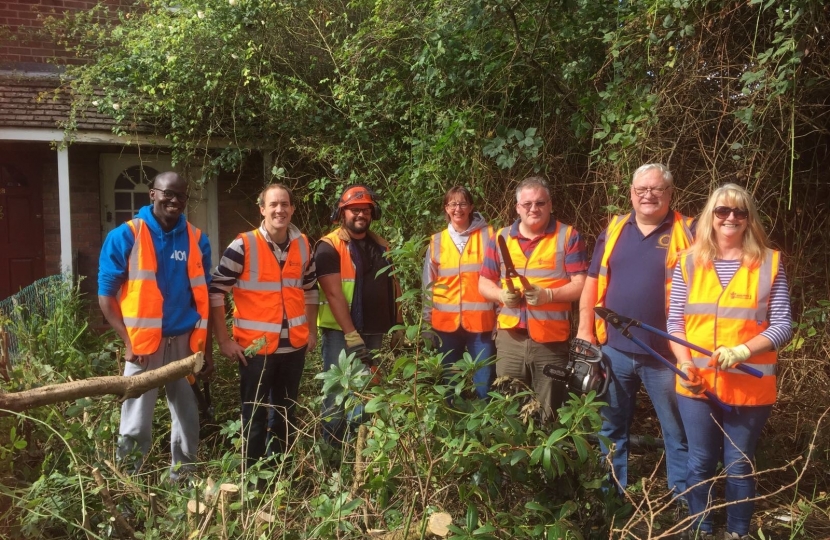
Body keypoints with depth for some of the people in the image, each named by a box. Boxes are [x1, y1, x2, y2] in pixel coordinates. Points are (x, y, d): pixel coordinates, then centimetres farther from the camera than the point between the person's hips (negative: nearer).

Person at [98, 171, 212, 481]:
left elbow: (203, 296, 8)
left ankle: (184, 478, 31)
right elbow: (106, 294, -4)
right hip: (144, 344, -3)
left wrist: (207, 348, 6)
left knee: (187, 418, 15)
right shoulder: (124, 237, -5)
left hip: (185, 341, 3)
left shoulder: (197, 240, 4)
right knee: (136, 425, 2)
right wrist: (128, 342, -13)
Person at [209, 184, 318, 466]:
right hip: (255, 347, -5)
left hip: (294, 345, 5)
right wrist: (223, 340, -12)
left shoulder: (303, 245, 3)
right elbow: (216, 290, -10)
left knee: (286, 412, 18)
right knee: (255, 414, 7)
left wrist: (312, 330, 13)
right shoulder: (243, 245, -13)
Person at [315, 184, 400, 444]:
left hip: (373, 332, 6)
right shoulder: (329, 246, -8)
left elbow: (392, 286, 16)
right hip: (340, 332, -6)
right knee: (337, 395, -3)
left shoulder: (380, 245, 11)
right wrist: (351, 335, -21)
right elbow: (334, 293, -16)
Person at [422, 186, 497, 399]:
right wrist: (427, 319, 9)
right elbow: (429, 283, 11)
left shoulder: (487, 235, 0)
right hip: (446, 320, 3)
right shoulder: (437, 241, 7)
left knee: (484, 379, 0)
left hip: (480, 319, -2)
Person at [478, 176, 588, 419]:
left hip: (552, 340, -3)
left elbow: (580, 285, -5)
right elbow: (484, 283, 12)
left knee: (549, 414, 6)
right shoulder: (501, 238, 10)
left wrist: (548, 294, -22)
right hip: (510, 337, 3)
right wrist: (502, 294, -10)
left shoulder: (568, 236, 0)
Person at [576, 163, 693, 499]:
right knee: (612, 428, 15)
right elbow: (592, 281, 11)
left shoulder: (688, 232, -3)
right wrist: (585, 330, 3)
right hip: (614, 349, 4)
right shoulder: (613, 230, 8)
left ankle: (685, 500, 24)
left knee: (678, 432, 8)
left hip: (666, 353, -3)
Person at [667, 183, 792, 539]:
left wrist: (743, 351, -20)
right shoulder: (689, 261, 2)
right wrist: (685, 363, -12)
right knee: (700, 463, 13)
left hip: (750, 388, -1)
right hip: (697, 385, 1)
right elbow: (675, 321, 2)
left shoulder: (769, 263, -2)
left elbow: (782, 325, -4)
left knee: (739, 467, 11)